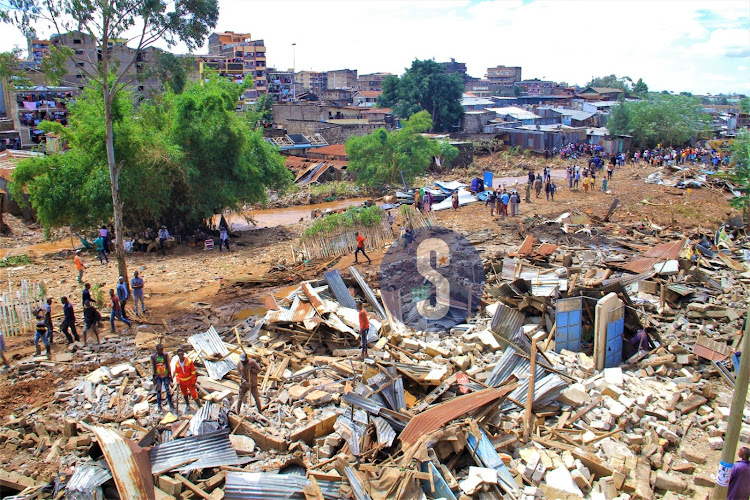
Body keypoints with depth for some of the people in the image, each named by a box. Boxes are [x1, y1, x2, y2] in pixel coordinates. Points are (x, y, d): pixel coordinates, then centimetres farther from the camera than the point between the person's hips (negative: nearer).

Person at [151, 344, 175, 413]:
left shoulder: (166, 355, -3)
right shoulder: (153, 357, -5)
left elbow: (168, 365, 3)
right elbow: (153, 368, 1)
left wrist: (170, 375, 3)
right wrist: (154, 378, -1)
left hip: (166, 375, 0)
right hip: (158, 376, 0)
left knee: (168, 390, 1)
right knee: (158, 391, 7)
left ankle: (171, 406, 7)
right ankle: (159, 406, 21)